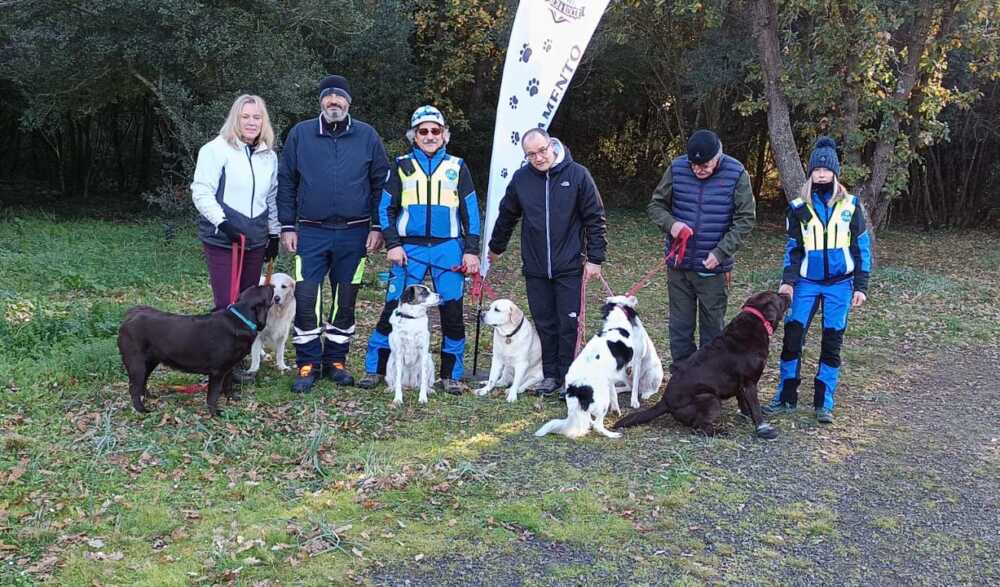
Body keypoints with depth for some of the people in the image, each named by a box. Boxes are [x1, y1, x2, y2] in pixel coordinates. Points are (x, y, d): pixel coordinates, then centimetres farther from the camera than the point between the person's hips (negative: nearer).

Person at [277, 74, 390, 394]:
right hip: (311, 233, 0)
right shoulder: (300, 134, 3)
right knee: (305, 300, -5)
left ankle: (335, 361, 23)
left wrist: (377, 227, 0)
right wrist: (287, 227, 1)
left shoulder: (367, 136, 3)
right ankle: (308, 364, 9)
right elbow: (286, 183, 6)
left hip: (354, 234, 1)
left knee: (345, 301, 9)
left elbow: (380, 184, 5)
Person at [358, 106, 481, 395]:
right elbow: (386, 208, 8)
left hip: (448, 247, 1)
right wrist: (392, 244, -4)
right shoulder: (402, 166, 9)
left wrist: (471, 250, 1)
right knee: (394, 308, -3)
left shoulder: (457, 166, 9)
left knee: (453, 312, 0)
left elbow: (470, 210, 8)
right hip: (409, 248, 0)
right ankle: (375, 369, 10)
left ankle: (451, 375, 12)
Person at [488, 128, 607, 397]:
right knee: (544, 324, 9)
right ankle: (550, 375, 21)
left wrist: (595, 258, -6)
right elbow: (506, 216, 17)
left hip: (569, 266, -3)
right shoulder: (521, 178, 1)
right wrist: (496, 247, 26)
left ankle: (567, 377, 12)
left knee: (568, 324, 0)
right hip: (534, 267, 3)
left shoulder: (577, 175, -7)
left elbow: (596, 219, -3)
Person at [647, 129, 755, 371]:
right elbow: (656, 205, 6)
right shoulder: (677, 169, -4)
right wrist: (670, 223, -16)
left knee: (713, 327, 8)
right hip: (678, 265, 2)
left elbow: (746, 219, -6)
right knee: (680, 326, 10)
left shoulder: (737, 174, -9)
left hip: (713, 268, -2)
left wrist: (720, 252, -15)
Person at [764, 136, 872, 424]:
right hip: (807, 282, 1)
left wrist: (861, 286, -2)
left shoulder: (850, 205, 0)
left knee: (832, 342, 3)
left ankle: (824, 402, 13)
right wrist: (787, 281, -6)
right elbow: (793, 248, 6)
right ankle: (786, 397, 10)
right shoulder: (799, 207, 2)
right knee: (792, 336, -4)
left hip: (839, 284, -1)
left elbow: (861, 247, 3)